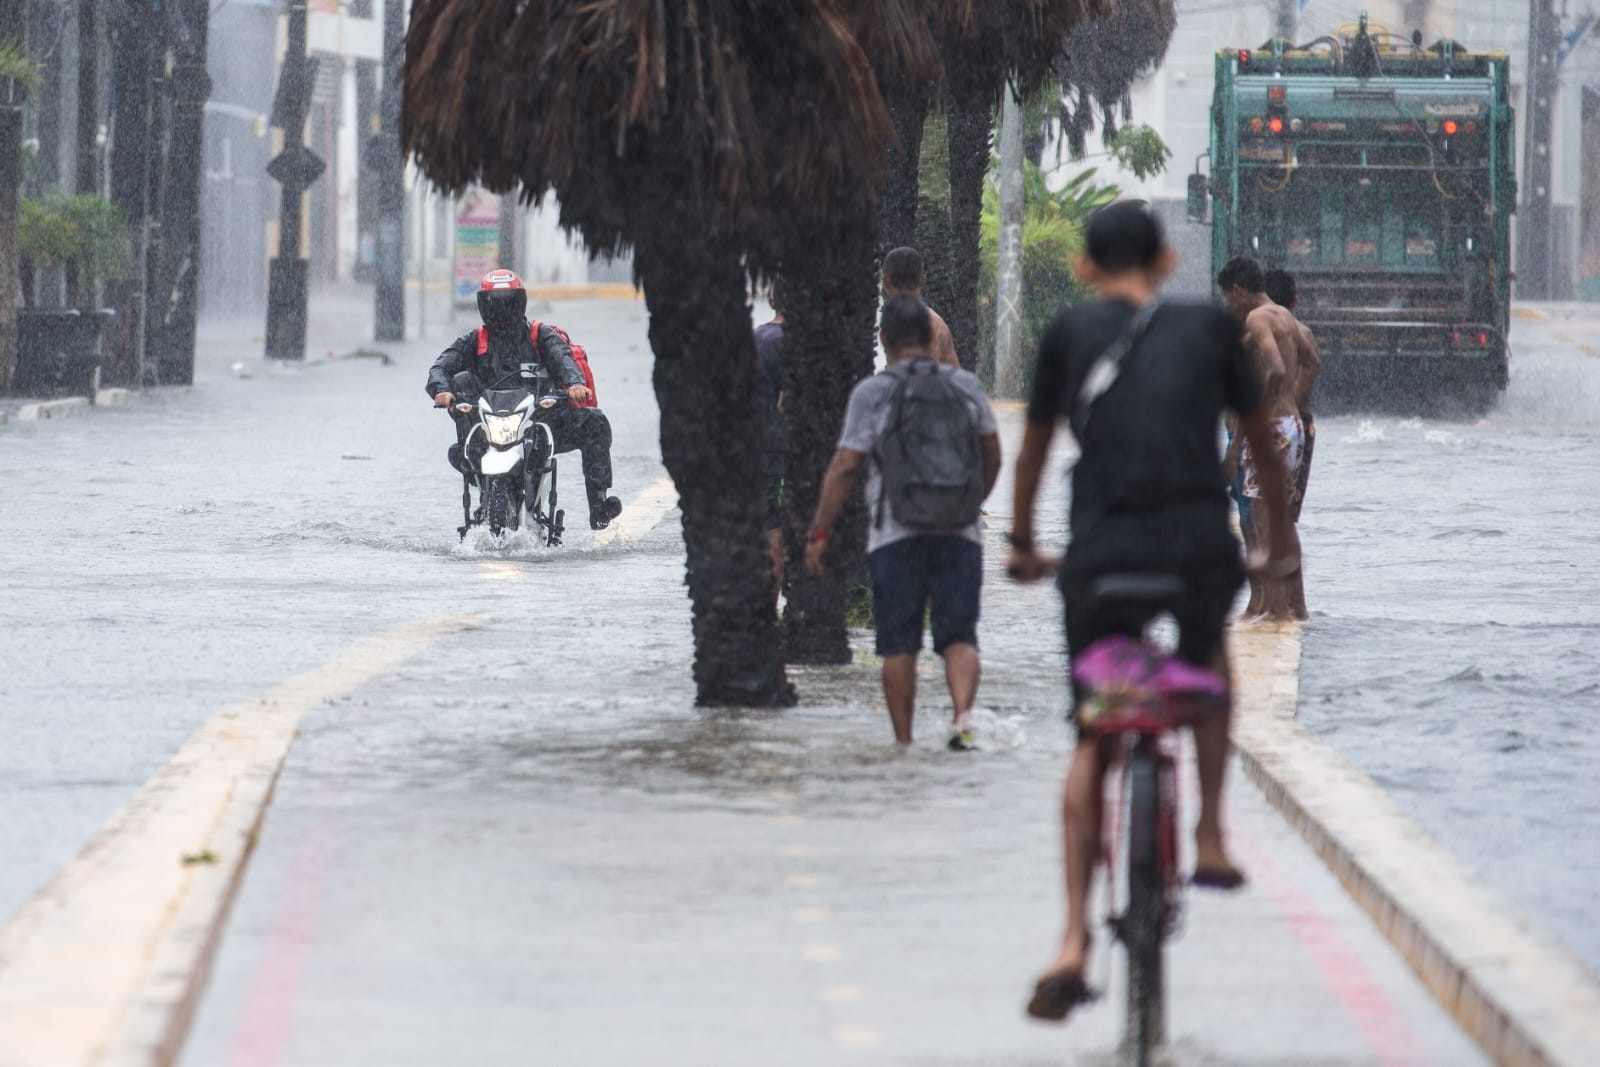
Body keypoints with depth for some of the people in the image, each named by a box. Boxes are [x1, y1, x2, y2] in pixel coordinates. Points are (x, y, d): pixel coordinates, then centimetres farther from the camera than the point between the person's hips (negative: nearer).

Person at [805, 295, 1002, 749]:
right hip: (960, 535, 2)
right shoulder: (966, 386, 6)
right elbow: (992, 455, 15)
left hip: (895, 537, -2)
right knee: (959, 637, 2)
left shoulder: (872, 394, -5)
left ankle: (903, 741, 6)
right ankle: (963, 714, -21)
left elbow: (845, 467, -8)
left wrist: (820, 532, -2)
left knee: (899, 644, 5)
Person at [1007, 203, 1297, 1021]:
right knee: (1208, 655, 34)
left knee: (1090, 742, 8)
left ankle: (1074, 940, -2)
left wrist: (1021, 543, 35)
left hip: (1102, 548, 0)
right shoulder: (1209, 327, 14)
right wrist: (1280, 531, 39)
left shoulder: (1070, 332, 13)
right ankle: (1210, 839, 26)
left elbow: (1034, 446, 20)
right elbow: (1260, 434, 25)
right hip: (1198, 541, 1)